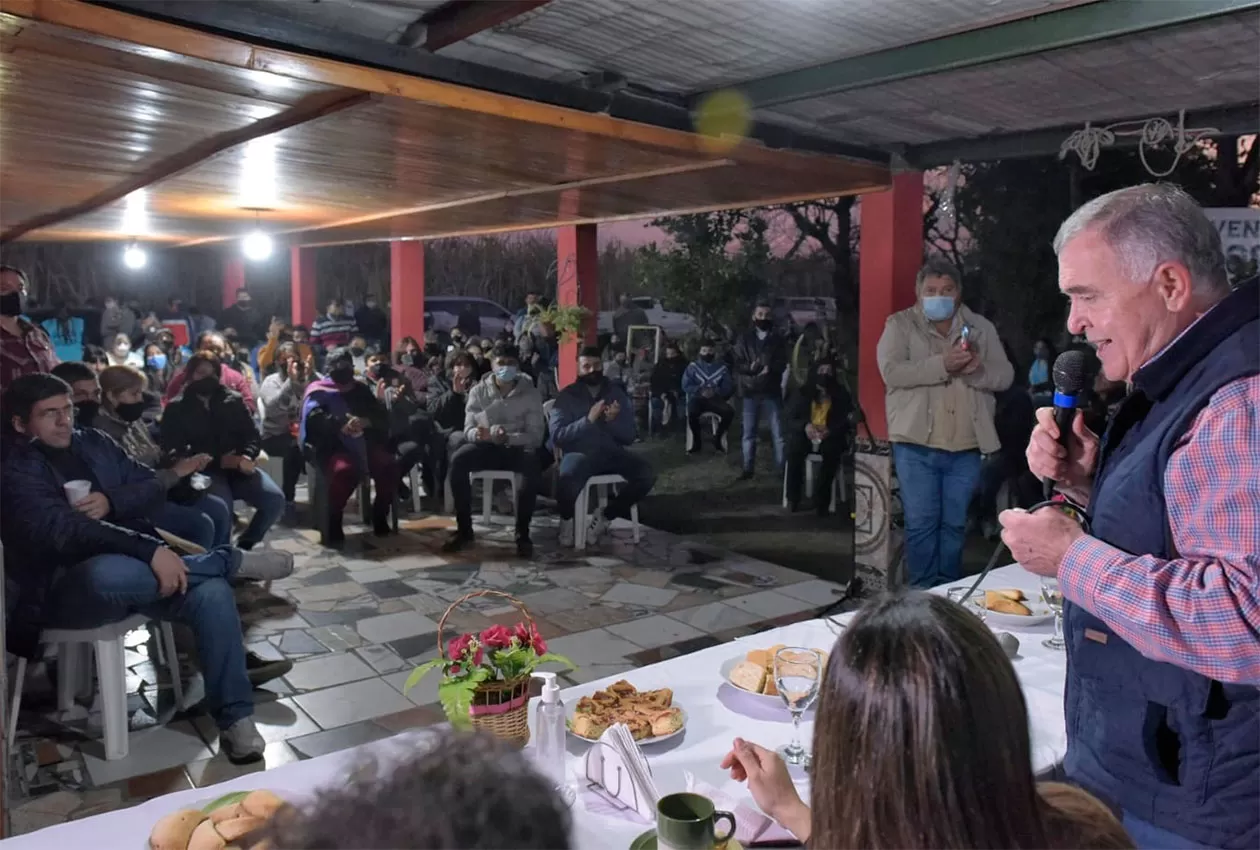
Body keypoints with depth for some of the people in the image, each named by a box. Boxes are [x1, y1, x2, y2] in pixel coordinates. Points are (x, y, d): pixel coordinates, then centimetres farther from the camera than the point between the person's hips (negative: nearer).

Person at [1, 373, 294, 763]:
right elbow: (63, 529, -24)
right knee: (107, 571, -41)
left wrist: (110, 501, -11)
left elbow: (151, 485, 13)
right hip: (65, 590, -5)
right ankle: (235, 560, -19)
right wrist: (152, 551, -35)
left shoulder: (93, 443, 13)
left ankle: (234, 718, -17)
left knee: (212, 592, -23)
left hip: (133, 572, 5)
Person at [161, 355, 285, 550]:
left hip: (239, 467, 4)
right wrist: (220, 460, -15)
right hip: (204, 470, -3)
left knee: (275, 499, -19)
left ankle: (244, 544, 3)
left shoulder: (234, 400, 16)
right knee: (221, 507, -35)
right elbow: (174, 451, -4)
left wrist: (246, 458, -13)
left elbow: (253, 435, 11)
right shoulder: (176, 408, 6)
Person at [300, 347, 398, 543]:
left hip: (364, 442, 4)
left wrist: (366, 421, -14)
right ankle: (333, 523, -18)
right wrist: (341, 425, -28)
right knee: (345, 469, -37)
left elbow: (382, 416, 10)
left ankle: (380, 516, -6)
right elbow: (314, 418, -10)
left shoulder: (360, 389, 21)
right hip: (332, 445, -4)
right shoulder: (318, 391, 9)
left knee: (389, 466, -25)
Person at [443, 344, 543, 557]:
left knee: (533, 465, -37)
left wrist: (509, 438, -30)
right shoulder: (478, 391, 0)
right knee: (458, 460, -30)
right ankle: (464, 530, -17)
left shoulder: (530, 394, -4)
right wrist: (478, 434, -30)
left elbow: (536, 436, -10)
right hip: (487, 446, 2)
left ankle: (522, 533, -24)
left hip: (517, 447, -2)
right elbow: (468, 429, -4)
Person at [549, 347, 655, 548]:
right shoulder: (566, 396, 3)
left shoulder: (617, 393, 12)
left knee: (647, 474, -23)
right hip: (580, 453, -3)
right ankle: (567, 519, -1)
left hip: (611, 452, 4)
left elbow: (629, 436, 8)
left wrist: (613, 421, -13)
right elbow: (557, 436, -9)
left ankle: (605, 516, -3)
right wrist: (588, 420, -20)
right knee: (569, 480, -37)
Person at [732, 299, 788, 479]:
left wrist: (769, 368, -21)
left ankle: (782, 469, 7)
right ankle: (748, 468, 14)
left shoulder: (778, 339, 7)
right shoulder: (744, 339, 6)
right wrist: (750, 367, -20)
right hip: (750, 392, 1)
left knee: (778, 433, 0)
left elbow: (782, 364, -2)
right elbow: (737, 365, 0)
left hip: (772, 392, 0)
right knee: (749, 433, 6)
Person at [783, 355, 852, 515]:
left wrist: (830, 430, -23)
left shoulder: (841, 395, 5)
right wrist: (805, 426, -20)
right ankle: (793, 498, -21)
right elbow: (790, 419, 2)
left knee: (832, 450, -36)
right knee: (794, 447, -33)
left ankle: (821, 500, -29)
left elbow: (847, 422, -3)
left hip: (829, 437, -1)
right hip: (806, 435, 1)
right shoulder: (803, 393, 7)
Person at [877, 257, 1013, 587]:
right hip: (917, 444, -3)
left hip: (966, 447, 3)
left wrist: (975, 370, -15)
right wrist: (941, 365, -23)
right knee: (921, 521, -1)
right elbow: (891, 372, -13)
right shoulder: (900, 324, 2)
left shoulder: (981, 327, 12)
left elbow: (1005, 376, 6)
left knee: (955, 523, 11)